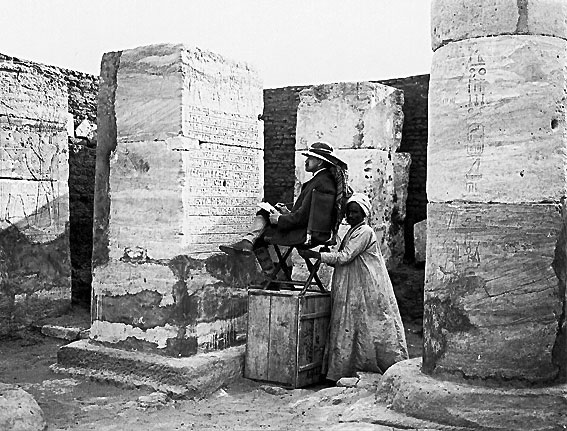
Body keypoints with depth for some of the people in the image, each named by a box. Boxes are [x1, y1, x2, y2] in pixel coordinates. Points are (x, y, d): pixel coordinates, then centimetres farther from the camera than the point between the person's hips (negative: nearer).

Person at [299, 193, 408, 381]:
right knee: (348, 327, 7)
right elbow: (343, 259, 19)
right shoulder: (352, 232, 17)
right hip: (352, 290, 9)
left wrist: (314, 254, -19)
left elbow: (344, 257, -20)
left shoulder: (365, 232, -13)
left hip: (367, 288, -9)